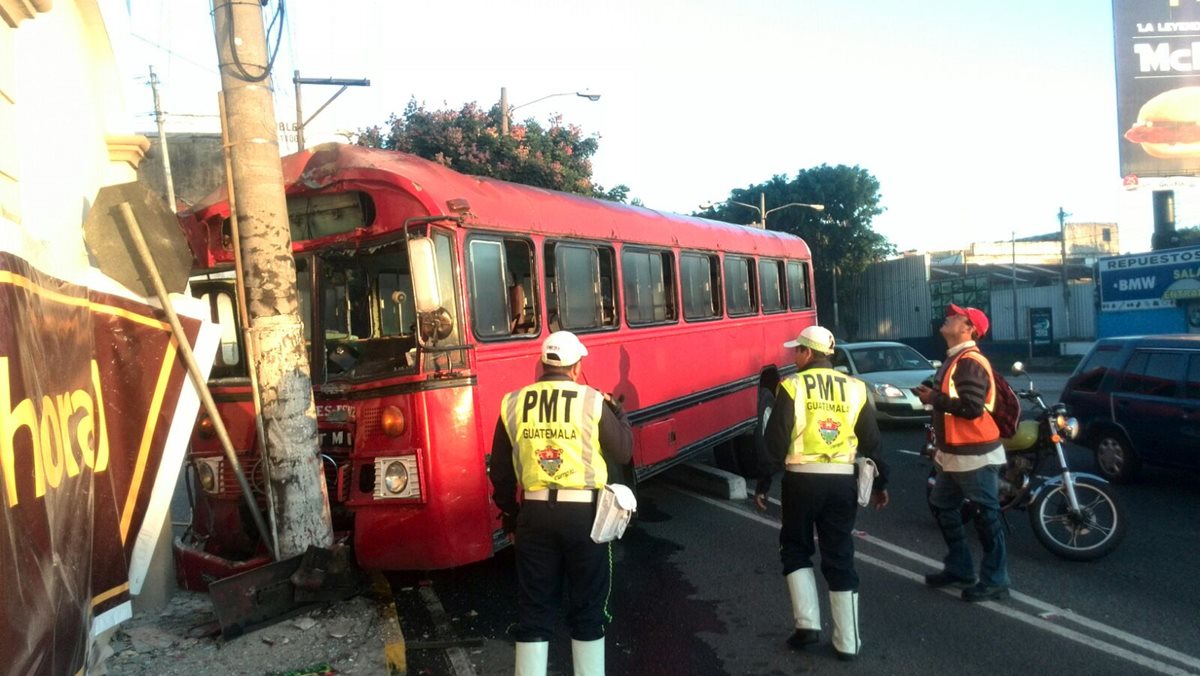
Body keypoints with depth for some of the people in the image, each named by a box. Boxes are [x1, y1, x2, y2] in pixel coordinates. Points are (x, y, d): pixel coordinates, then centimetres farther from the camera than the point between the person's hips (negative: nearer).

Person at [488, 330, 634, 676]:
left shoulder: (513, 404, 2)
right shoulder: (593, 402, -7)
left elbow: (500, 471, 7)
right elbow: (623, 453, 1)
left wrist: (510, 515, 19)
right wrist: (617, 412, 16)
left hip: (534, 513, 2)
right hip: (584, 513, -2)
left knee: (533, 609, 12)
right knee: (588, 608, 12)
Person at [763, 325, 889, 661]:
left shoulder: (793, 386, -5)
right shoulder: (855, 388, 6)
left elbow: (775, 440, -9)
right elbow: (871, 442, 8)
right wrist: (880, 483, 18)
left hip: (802, 477, -3)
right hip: (842, 480, 3)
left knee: (795, 549, 17)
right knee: (840, 557, 10)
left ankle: (807, 623, 9)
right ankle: (847, 642, 14)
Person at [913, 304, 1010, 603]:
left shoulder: (970, 362, -18)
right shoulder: (954, 359, 14)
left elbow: (971, 407, -27)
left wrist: (934, 398, -18)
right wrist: (932, 395, 3)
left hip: (975, 454, -11)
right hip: (954, 454, 11)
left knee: (986, 516, 0)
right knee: (943, 507, 18)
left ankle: (995, 581, 10)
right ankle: (960, 569, 30)